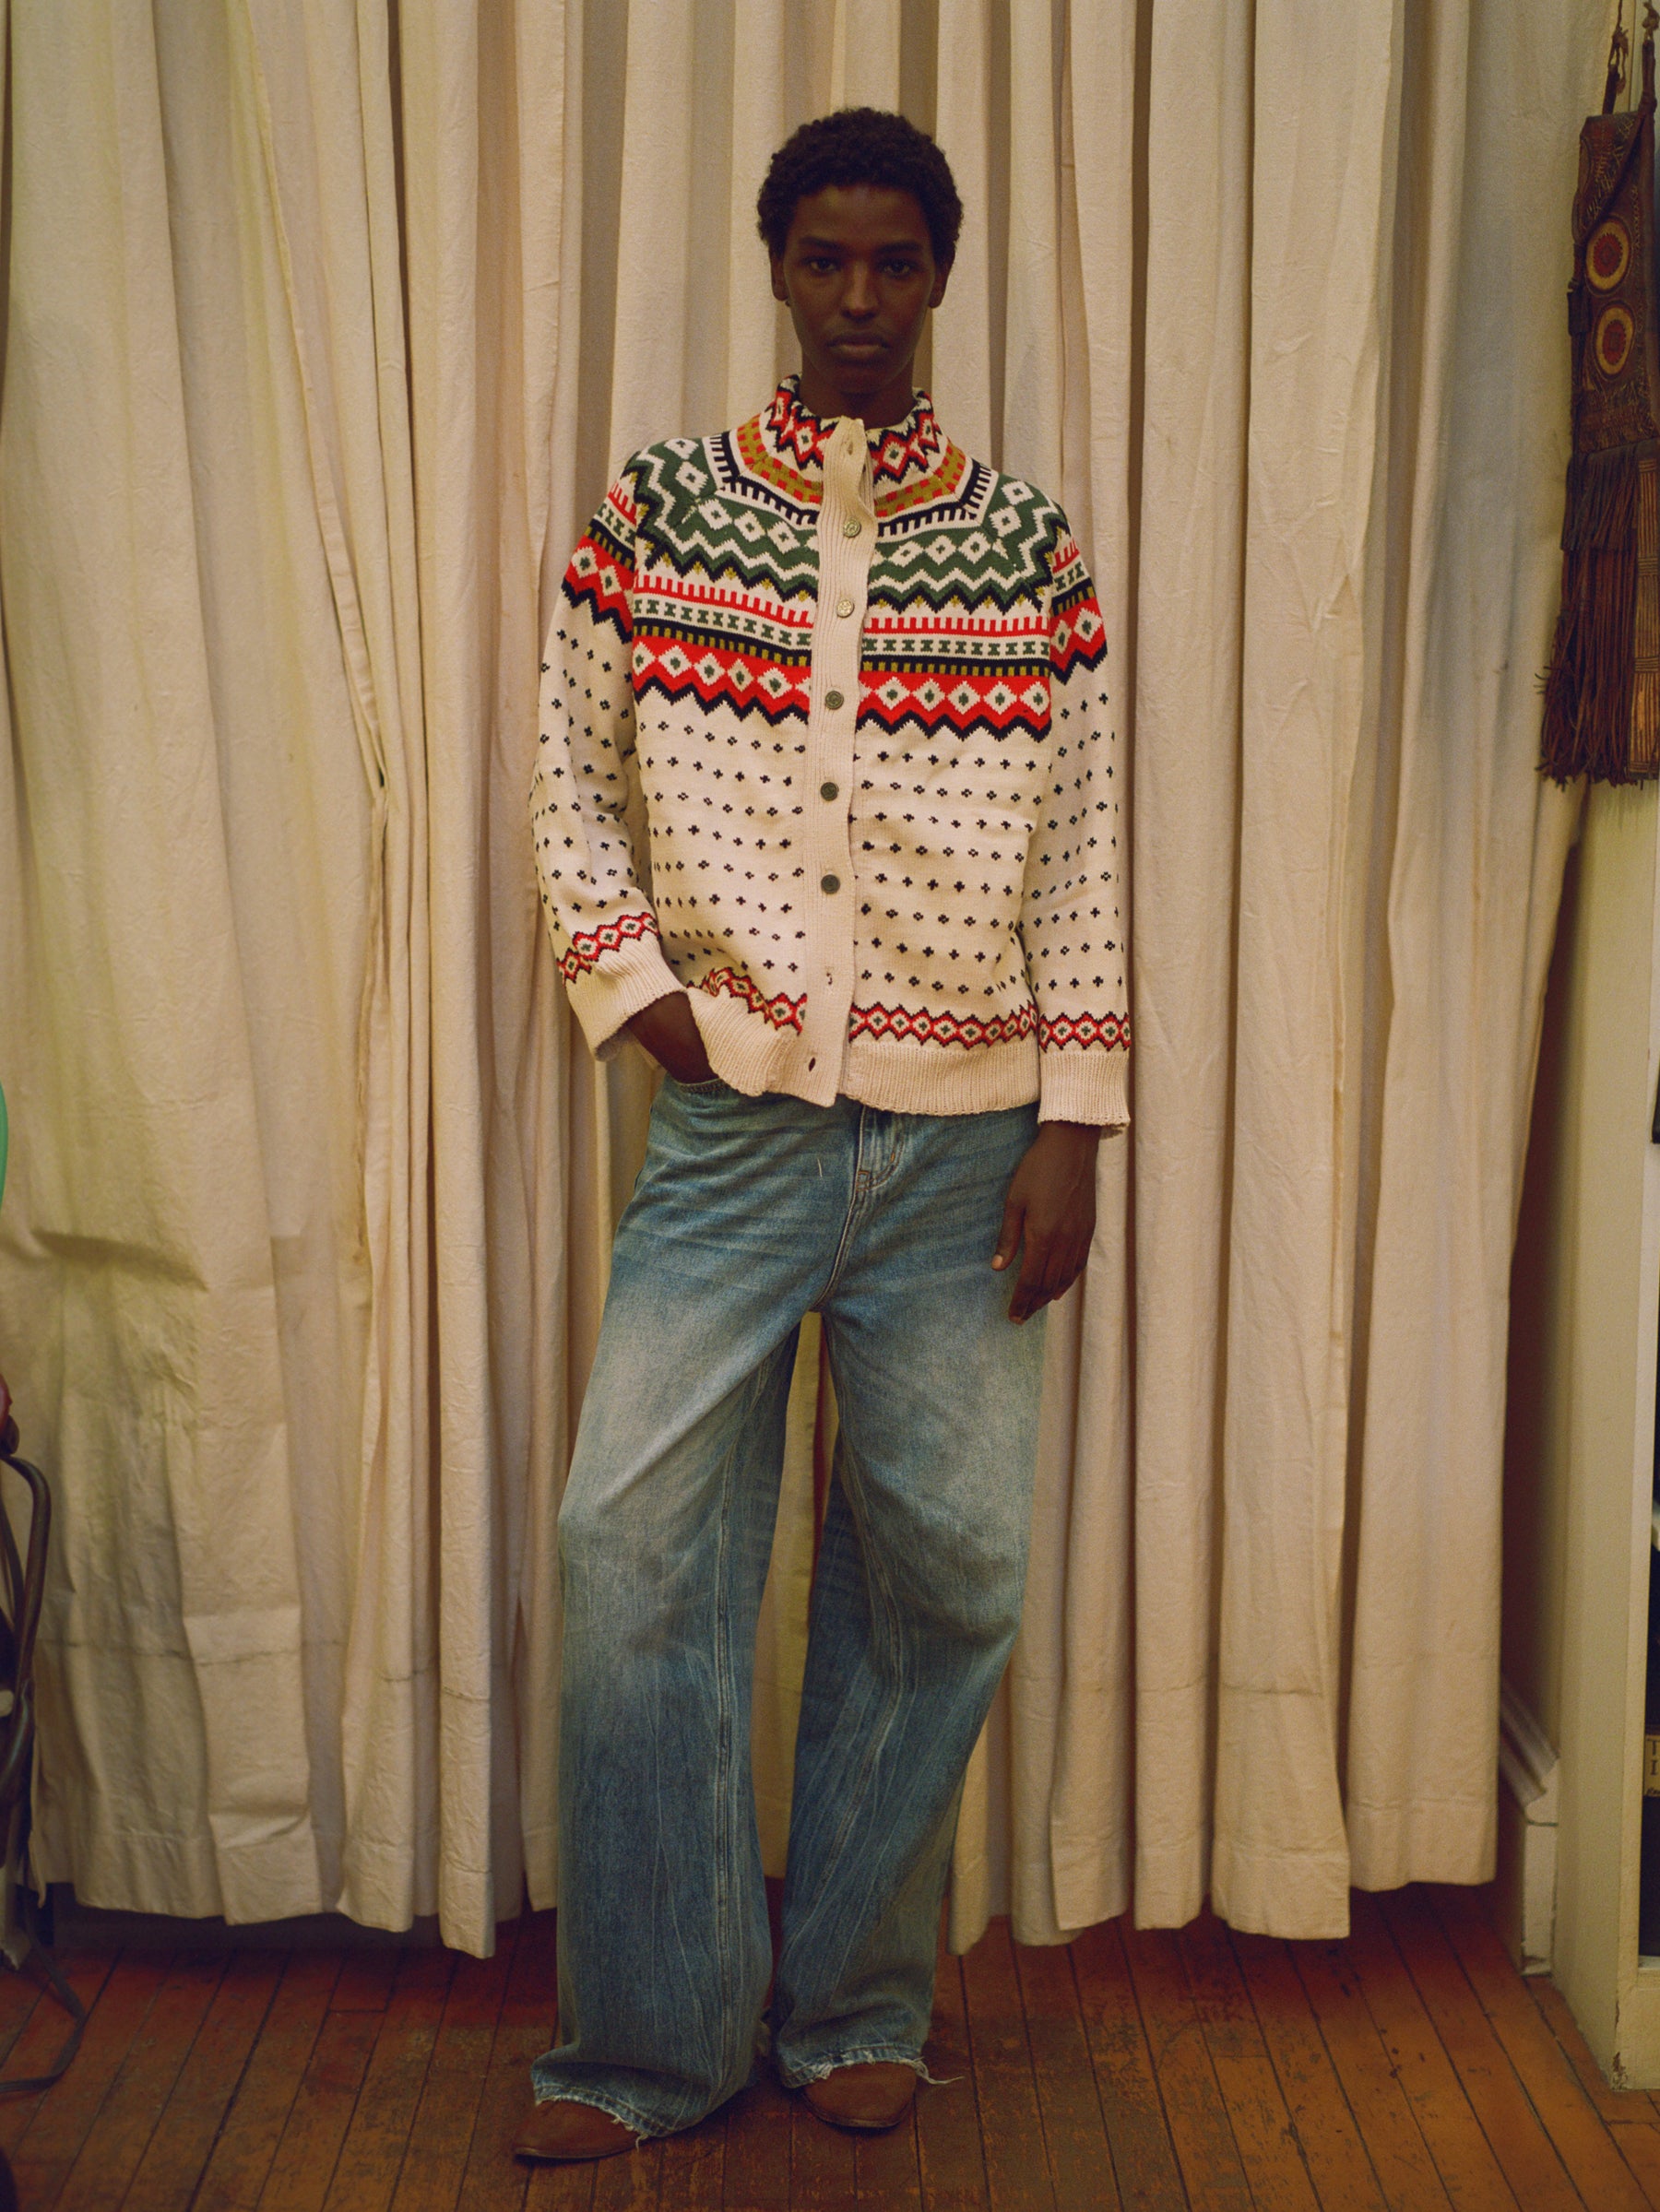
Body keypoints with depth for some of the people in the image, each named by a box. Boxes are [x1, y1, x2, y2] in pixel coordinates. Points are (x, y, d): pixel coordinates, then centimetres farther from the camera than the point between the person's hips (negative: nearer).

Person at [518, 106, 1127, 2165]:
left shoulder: (1029, 544, 5)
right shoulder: (658, 506, 5)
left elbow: (1081, 850, 4)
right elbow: (573, 772, 11)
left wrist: (1074, 1128, -2)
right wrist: (627, 974, -5)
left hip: (964, 1144, 1)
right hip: (733, 1124, 0)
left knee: (946, 1571, 5)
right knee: (638, 1549, -4)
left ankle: (854, 2006, 26)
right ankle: (650, 2040, 14)